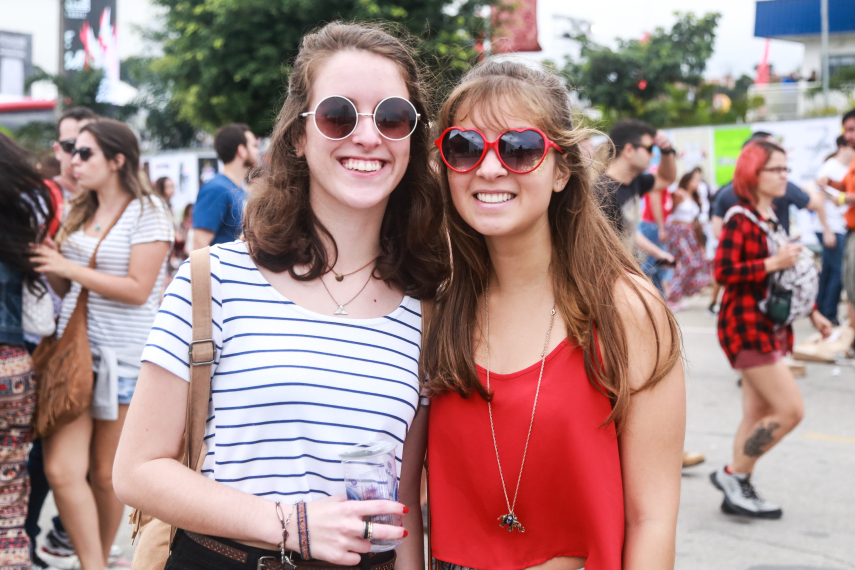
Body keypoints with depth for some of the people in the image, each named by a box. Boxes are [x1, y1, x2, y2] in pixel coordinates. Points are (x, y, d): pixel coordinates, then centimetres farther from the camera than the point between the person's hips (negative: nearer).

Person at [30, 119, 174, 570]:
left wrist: (68, 267, -15)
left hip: (122, 357, -5)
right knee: (61, 469, -8)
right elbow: (66, 289, 18)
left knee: (105, 474, 6)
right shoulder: (80, 213, 13)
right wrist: (49, 264, -2)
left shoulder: (147, 212, -7)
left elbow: (137, 289, -15)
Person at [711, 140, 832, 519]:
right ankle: (733, 474, 3)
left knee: (758, 415, 11)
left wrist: (812, 313, 21)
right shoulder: (740, 220, -14)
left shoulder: (775, 218, 13)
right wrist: (773, 263, -25)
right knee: (790, 410, -10)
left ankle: (737, 493, 19)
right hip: (746, 326, -9)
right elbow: (723, 272, -23)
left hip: (770, 327, 9)